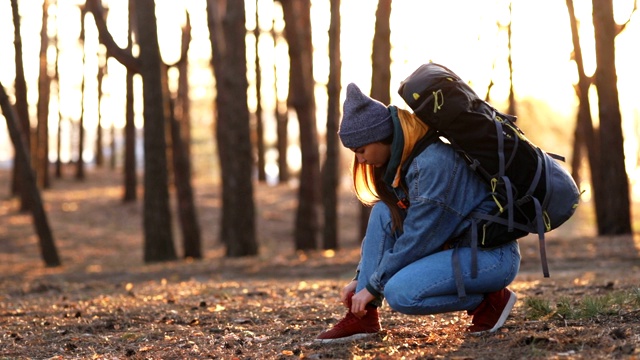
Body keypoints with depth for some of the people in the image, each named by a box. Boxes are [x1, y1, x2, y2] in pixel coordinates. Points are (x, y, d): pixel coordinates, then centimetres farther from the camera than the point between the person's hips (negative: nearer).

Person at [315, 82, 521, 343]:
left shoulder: (432, 163, -23)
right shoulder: (400, 161, 5)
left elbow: (417, 239, -21)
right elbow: (387, 226, 14)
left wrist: (373, 286, -13)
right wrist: (361, 278, 7)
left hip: (493, 256, -9)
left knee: (399, 292, -26)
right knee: (384, 213, -5)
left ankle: (489, 300, -5)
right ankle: (362, 317, -4)